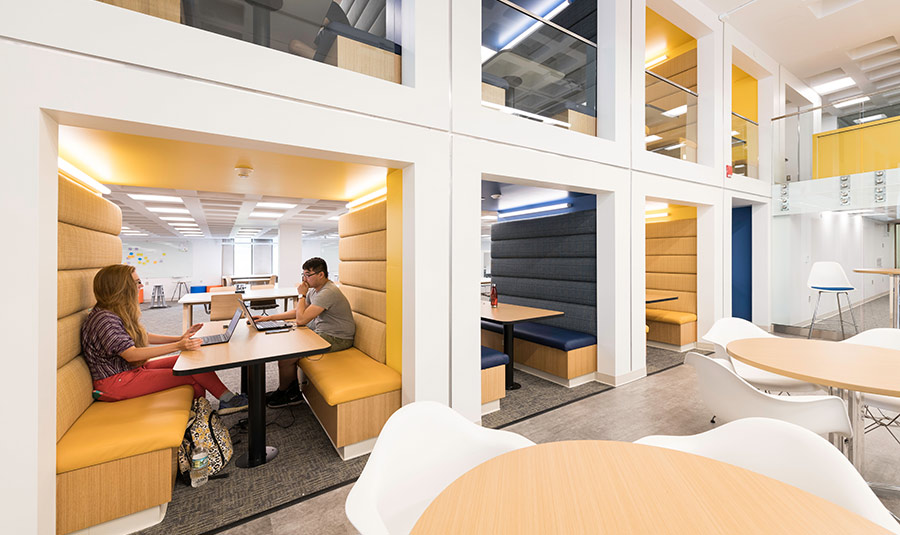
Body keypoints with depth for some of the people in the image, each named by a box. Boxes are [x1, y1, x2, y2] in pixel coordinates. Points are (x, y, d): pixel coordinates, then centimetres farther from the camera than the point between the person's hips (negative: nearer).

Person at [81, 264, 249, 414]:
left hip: (134, 368, 9)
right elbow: (131, 354, -30)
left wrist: (180, 339, 5)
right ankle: (227, 399, -2)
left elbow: (145, 337, 15)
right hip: (115, 382, -9)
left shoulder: (120, 312, 8)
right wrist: (177, 346, -38)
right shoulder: (104, 319, -23)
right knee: (192, 374, -16)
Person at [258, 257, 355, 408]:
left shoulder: (327, 293, -24)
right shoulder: (314, 289, 10)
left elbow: (301, 319, -24)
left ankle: (281, 394, 18)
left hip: (336, 339, -11)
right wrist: (269, 318, 12)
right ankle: (293, 392, 19)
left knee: (285, 356, -13)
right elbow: (297, 312, 18)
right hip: (322, 332, 11)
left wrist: (302, 295, -12)